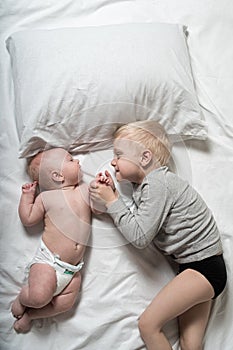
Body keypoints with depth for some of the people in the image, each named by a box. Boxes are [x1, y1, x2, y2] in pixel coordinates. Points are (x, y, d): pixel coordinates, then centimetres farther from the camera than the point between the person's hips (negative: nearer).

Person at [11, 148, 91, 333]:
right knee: (39, 297, -19)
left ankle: (29, 314, 21)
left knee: (64, 304, -4)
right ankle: (21, 299, 18)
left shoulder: (85, 190, 8)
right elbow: (28, 219, 7)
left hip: (73, 267, 4)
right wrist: (27, 195, 2)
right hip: (48, 258, -4)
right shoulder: (47, 197, 0)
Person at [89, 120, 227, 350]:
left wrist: (111, 201, -14)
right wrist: (112, 194, -2)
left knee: (148, 324, -9)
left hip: (205, 266, -9)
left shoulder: (157, 184, -20)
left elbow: (139, 237, -22)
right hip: (193, 265, 10)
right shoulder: (143, 183, 10)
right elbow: (135, 222, 7)